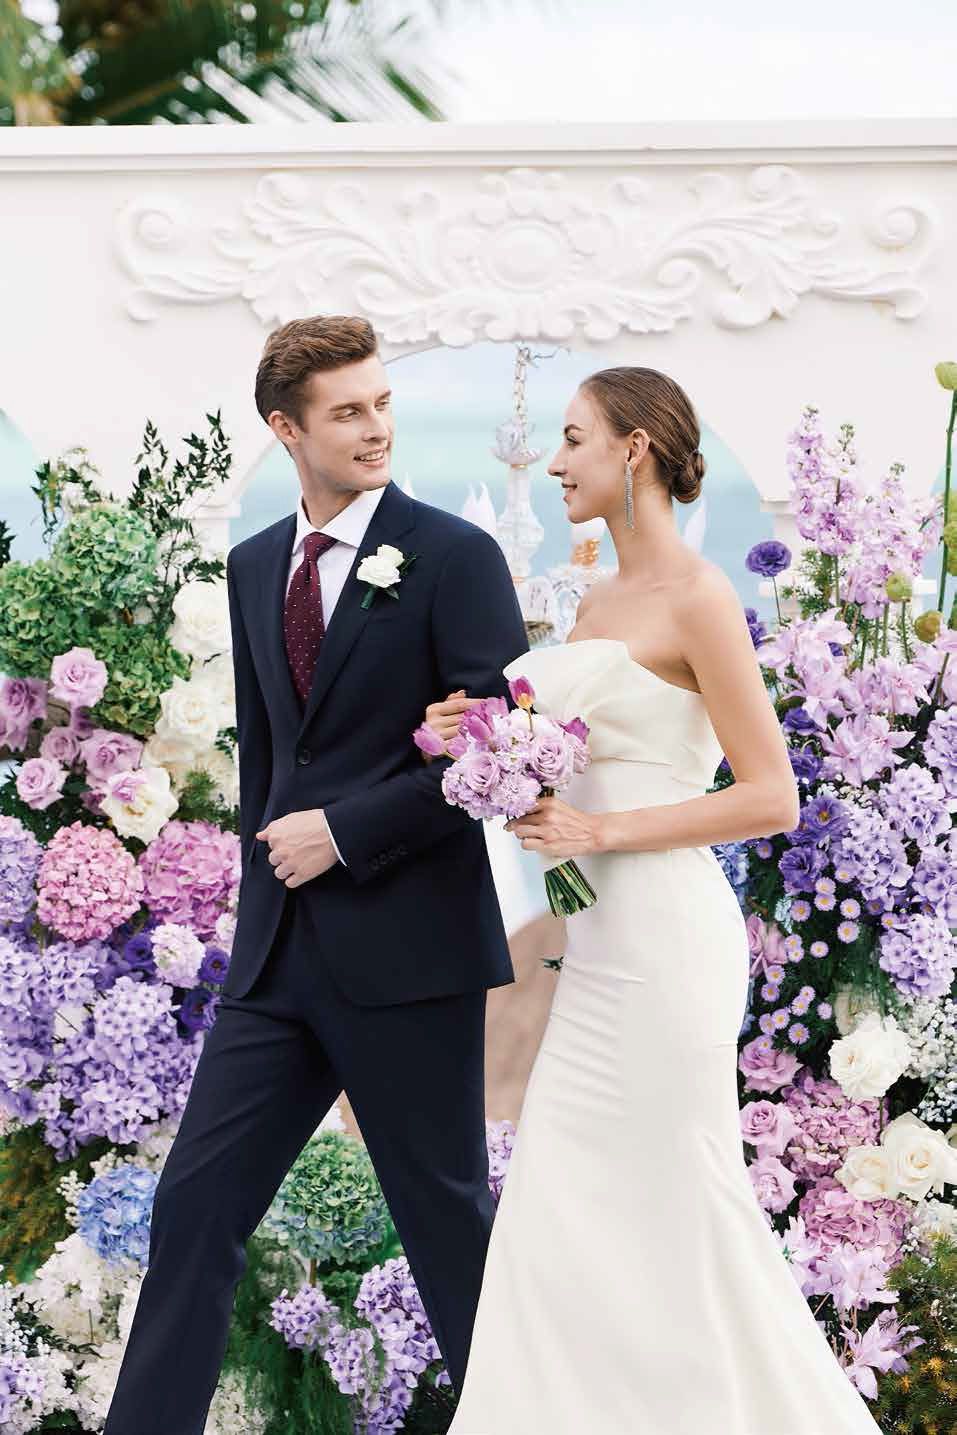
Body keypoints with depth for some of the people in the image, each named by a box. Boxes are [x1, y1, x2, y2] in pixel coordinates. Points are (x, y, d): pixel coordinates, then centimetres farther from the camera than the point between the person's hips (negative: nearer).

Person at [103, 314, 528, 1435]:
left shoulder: (455, 558, -7)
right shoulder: (253, 568, 12)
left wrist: (342, 831, -14)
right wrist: (270, 848, 14)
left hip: (407, 952, -6)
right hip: (279, 952, 6)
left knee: (447, 1218, 6)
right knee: (193, 1206, 5)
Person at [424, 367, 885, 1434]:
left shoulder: (698, 601, -10)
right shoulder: (598, 603, 15)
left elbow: (770, 798, -13)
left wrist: (598, 832, -17)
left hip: (664, 935, -8)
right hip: (602, 939, 9)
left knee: (675, 1208, 0)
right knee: (561, 1207, 8)